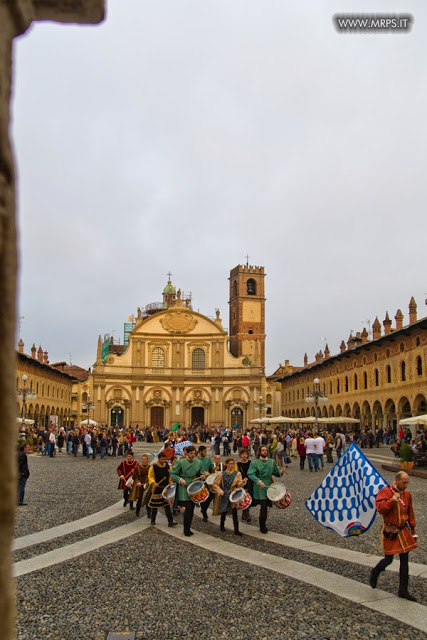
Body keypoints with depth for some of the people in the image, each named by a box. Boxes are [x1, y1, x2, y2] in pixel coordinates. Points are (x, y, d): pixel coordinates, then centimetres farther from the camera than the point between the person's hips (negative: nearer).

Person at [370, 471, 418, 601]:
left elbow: (410, 515, 14)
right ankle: (374, 573, 32)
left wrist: (413, 532, 15)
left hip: (404, 531, 5)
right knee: (388, 560, 0)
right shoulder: (384, 492, -12)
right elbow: (380, 509, -25)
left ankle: (403, 590, 17)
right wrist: (393, 499, -26)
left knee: (405, 560, 6)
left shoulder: (407, 494, 5)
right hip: (390, 533, -5)